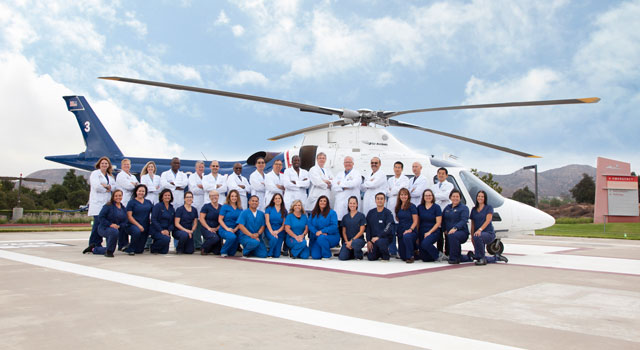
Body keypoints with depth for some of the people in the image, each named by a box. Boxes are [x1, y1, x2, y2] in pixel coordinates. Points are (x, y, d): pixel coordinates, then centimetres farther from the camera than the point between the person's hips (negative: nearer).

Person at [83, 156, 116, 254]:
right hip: (98, 203, -6)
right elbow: (97, 186, -10)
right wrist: (107, 189, 2)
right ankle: (93, 245, -10)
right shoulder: (95, 173, 5)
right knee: (98, 222, -14)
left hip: (107, 203, 6)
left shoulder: (110, 176, 24)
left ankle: (97, 245, 4)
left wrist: (107, 186, -7)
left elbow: (115, 187, 12)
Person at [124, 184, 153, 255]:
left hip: (145, 227, 4)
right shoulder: (132, 202, -1)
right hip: (133, 225, -4)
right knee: (137, 232, -40)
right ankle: (130, 249, -17)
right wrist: (138, 225, -17)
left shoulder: (148, 202, 13)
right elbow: (129, 216, -7)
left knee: (139, 250, 1)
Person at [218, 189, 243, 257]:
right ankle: (223, 252, -8)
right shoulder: (225, 206, 0)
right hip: (224, 229, -3)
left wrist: (236, 229, -8)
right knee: (232, 237, -35)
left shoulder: (240, 209, 12)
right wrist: (227, 228, -14)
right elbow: (220, 220, -3)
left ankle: (230, 253, 5)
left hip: (235, 230, 3)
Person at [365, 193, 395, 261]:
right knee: (371, 257, -10)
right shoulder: (371, 213, 9)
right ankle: (380, 253, 24)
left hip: (385, 237, -4)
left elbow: (389, 228, -15)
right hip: (373, 239, 4)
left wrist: (378, 237, -25)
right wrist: (368, 241, -1)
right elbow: (368, 227, 9)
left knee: (379, 242, -37)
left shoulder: (388, 212, -4)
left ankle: (386, 256, -6)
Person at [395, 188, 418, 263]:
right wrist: (397, 230, 6)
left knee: (406, 236, -42)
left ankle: (411, 256, -22)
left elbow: (415, 221, -8)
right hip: (401, 231, 6)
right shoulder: (398, 207, 11)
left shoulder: (411, 206, -5)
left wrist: (410, 229, -22)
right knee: (403, 256, 5)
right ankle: (414, 248, 37)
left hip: (410, 231, -5)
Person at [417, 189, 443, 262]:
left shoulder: (436, 207, -2)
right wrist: (417, 234, 3)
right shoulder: (420, 207, 8)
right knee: (425, 258, -2)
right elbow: (417, 221, 10)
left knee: (425, 243, -35)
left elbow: (438, 222, -6)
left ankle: (438, 255, -11)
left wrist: (429, 232, -14)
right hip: (422, 232, 4)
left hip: (433, 231, -4)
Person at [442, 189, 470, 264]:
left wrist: (455, 228, -33)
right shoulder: (447, 207, 16)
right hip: (449, 233, 7)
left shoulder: (464, 208, -2)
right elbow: (442, 219, 17)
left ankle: (454, 258, -29)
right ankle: (469, 257, 36)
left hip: (461, 232, -7)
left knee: (452, 236, -40)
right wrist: (445, 229, 2)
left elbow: (464, 220, -17)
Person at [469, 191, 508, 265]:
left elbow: (488, 220, -13)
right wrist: (472, 235, 1)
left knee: (477, 237, -38)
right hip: (478, 233, 6)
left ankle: (482, 258, -23)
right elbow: (472, 224, 14)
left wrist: (480, 229, -29)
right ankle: (497, 257, 23)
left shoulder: (489, 208, 1)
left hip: (488, 233, -6)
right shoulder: (474, 210, 16)